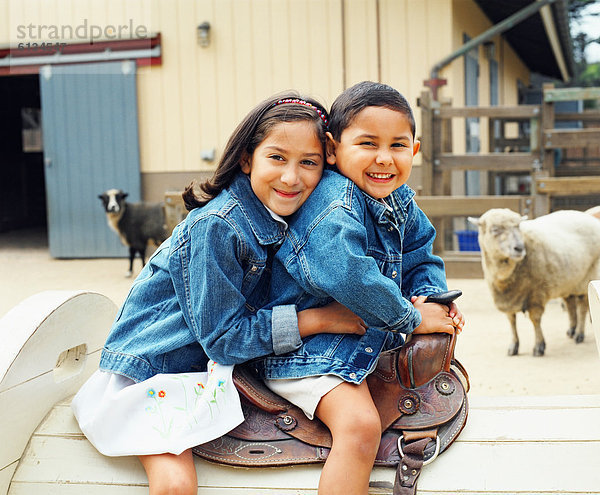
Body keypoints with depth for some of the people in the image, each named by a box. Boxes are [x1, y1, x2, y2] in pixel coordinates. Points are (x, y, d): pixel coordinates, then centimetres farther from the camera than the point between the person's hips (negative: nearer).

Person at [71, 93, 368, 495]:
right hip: (151, 367, -7)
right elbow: (224, 337, -23)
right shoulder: (217, 228, -26)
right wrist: (317, 319, -23)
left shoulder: (279, 218, -2)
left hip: (213, 367, 8)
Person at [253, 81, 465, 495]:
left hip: (371, 340, 10)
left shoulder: (400, 202, 7)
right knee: (360, 426, -29)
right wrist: (411, 318, -22)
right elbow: (345, 276, -34)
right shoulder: (333, 202, -22)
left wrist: (431, 296, -6)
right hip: (308, 350, -9)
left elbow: (421, 260, 17)